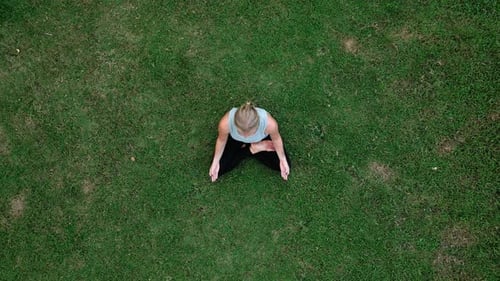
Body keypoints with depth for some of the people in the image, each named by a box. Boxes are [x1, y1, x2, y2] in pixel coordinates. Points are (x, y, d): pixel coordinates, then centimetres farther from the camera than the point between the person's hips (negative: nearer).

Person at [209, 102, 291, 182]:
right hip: (236, 140, 1)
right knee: (218, 169, -4)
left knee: (281, 165, -6)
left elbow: (276, 139, -18)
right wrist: (215, 162, -4)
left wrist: (283, 160, -5)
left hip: (262, 138, 0)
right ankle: (251, 149, 12)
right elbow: (221, 140, -16)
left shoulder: (269, 123, -44)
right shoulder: (225, 123, -42)